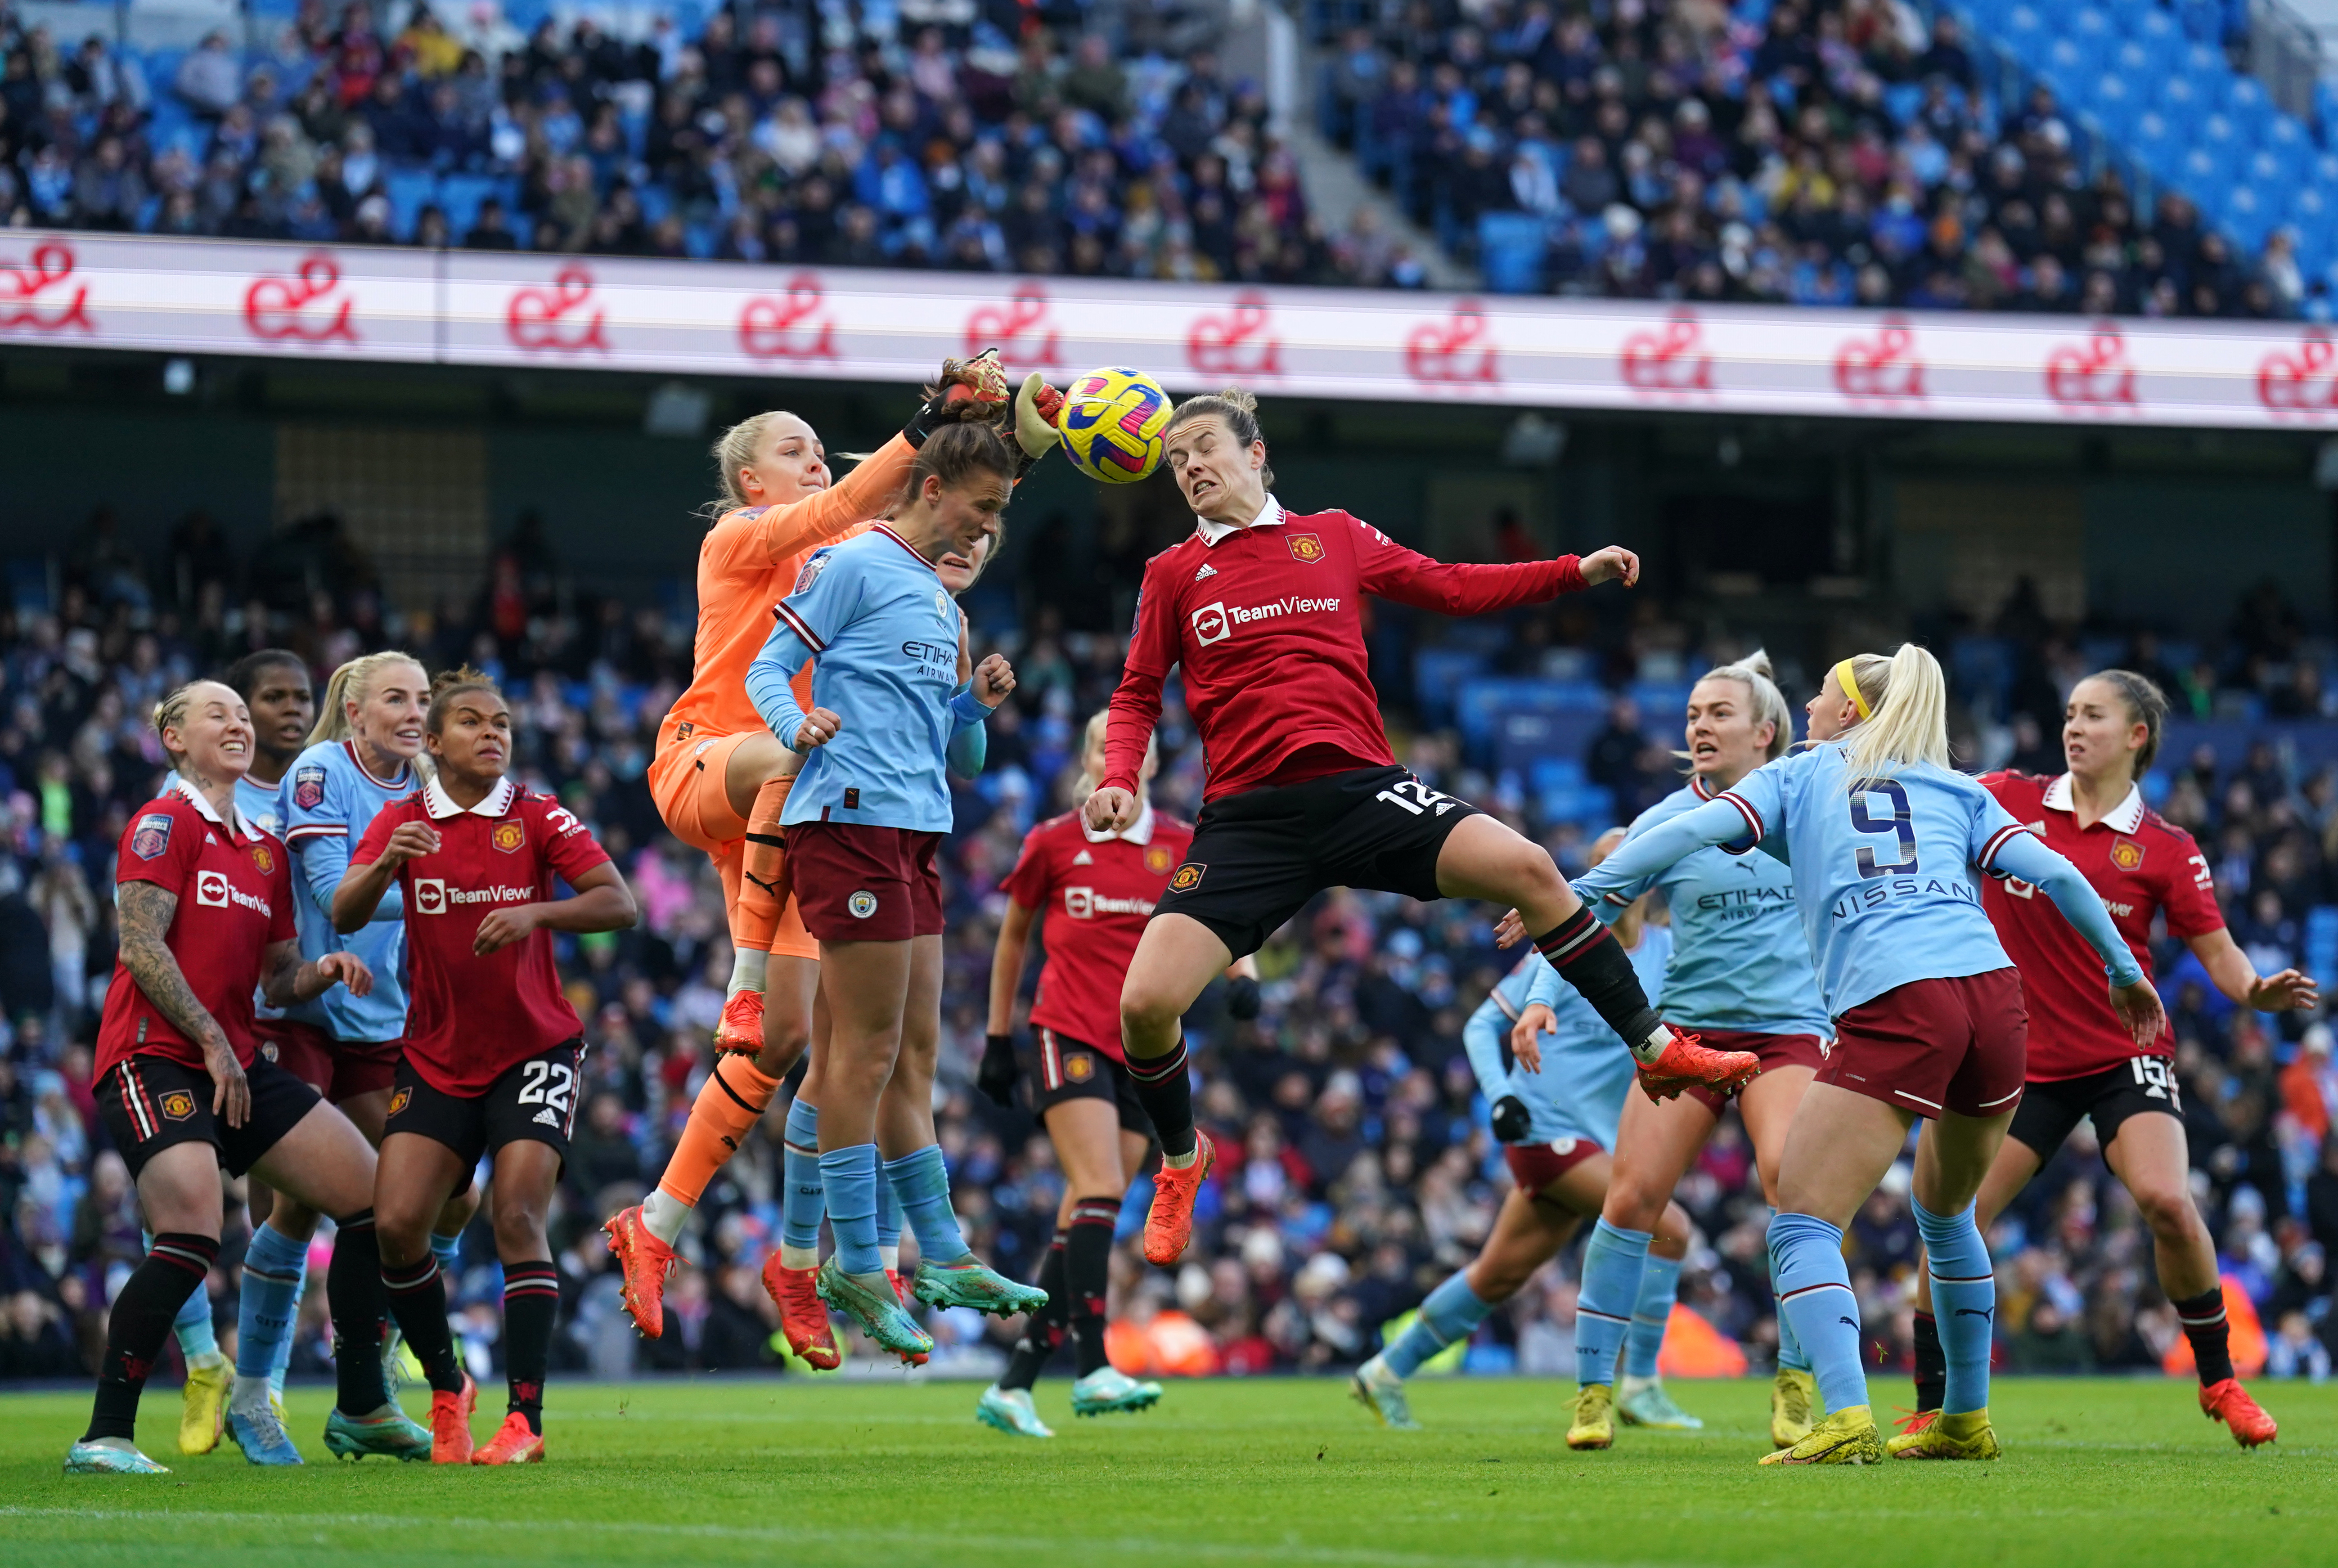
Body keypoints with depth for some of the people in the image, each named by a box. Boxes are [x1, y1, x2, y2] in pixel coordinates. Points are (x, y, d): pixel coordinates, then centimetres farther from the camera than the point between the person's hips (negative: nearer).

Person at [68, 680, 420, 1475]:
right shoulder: (165, 824, -5)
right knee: (193, 1234, -27)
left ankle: (361, 1409, 17)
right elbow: (141, 947, -14)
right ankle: (104, 1438, -21)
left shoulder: (266, 850, 19)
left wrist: (324, 971, 1)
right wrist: (211, 1039, -17)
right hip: (155, 1059, -9)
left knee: (371, 1194, 5)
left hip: (238, 1064, 9)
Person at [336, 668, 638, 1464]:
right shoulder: (402, 820, 2)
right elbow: (344, 916, -11)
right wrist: (384, 867, -31)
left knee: (517, 1218, -16)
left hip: (534, 1048, -2)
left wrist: (538, 913, -28)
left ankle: (525, 1419, -14)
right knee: (396, 1223, -10)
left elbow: (619, 904, -12)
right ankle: (447, 1391, 11)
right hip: (437, 1059, 2)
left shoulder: (536, 817, -2)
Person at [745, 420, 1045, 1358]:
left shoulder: (940, 601, 22)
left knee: (912, 1054, 11)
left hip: (914, 832, 9)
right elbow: (767, 669, -7)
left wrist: (974, 705, 9)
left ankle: (943, 1257, 14)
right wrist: (797, 725, -27)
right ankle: (856, 1265, -5)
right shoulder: (854, 567, -4)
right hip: (853, 819, -9)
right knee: (867, 1048, -8)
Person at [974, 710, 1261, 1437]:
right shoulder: (1053, 843, 3)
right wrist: (998, 1039, 14)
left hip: (1146, 1050, 3)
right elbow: (1013, 937, 14)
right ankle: (1093, 1371, -28)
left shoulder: (1182, 847, 7)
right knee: (1100, 1192, -21)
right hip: (1069, 1037, -3)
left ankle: (1013, 1388, 6)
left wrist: (1243, 976, -18)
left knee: (1084, 1221, 1)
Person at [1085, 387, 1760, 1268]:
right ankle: (1180, 1159, 15)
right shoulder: (1173, 576, 11)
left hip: (1359, 788, 1)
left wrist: (1579, 571, 9)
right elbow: (1138, 697, 17)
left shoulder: (1336, 538, 13)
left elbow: (1457, 591, 18)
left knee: (1526, 870, -20)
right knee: (1145, 1003, -16)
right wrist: (1120, 779, -2)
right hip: (1248, 815, 0)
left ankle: (1654, 1047, -3)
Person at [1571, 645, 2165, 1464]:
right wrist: (2124, 972, 27)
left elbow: (1696, 828, 4)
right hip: (1995, 994, 5)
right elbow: (2057, 875, 16)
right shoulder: (1957, 792, 26)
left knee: (1803, 1224, -4)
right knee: (1946, 1212, 26)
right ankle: (1966, 1421, 31)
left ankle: (1846, 1418, -25)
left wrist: (1580, 894, 5)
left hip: (1894, 1009, -5)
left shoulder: (1799, 777, 19)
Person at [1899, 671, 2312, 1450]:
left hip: (2127, 1055, -2)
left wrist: (2261, 991, -21)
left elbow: (2220, 955, -1)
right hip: (2023, 1057, 2)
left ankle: (2219, 1381, -3)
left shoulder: (2166, 851, -3)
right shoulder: (2009, 801, 2)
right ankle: (1930, 1410, 7)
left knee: (2166, 1201, -24)